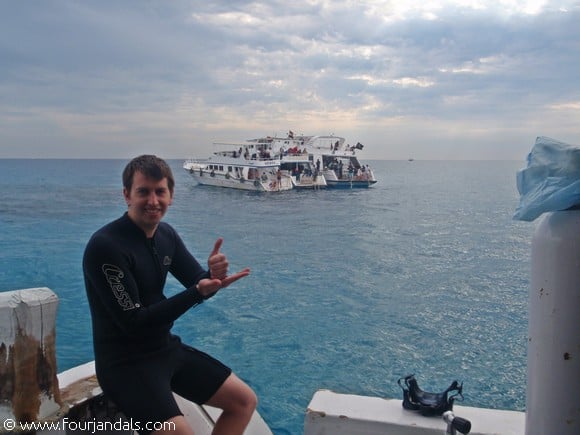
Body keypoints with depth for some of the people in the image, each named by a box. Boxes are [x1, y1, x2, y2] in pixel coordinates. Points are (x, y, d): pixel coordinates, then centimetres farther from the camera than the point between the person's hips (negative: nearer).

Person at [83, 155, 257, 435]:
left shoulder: (166, 235, 2)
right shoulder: (105, 246, -20)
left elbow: (198, 283, 6)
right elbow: (133, 322, -22)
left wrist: (213, 275, -19)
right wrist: (198, 291, -28)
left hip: (167, 348, 8)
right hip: (125, 363, -7)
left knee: (244, 400, 7)